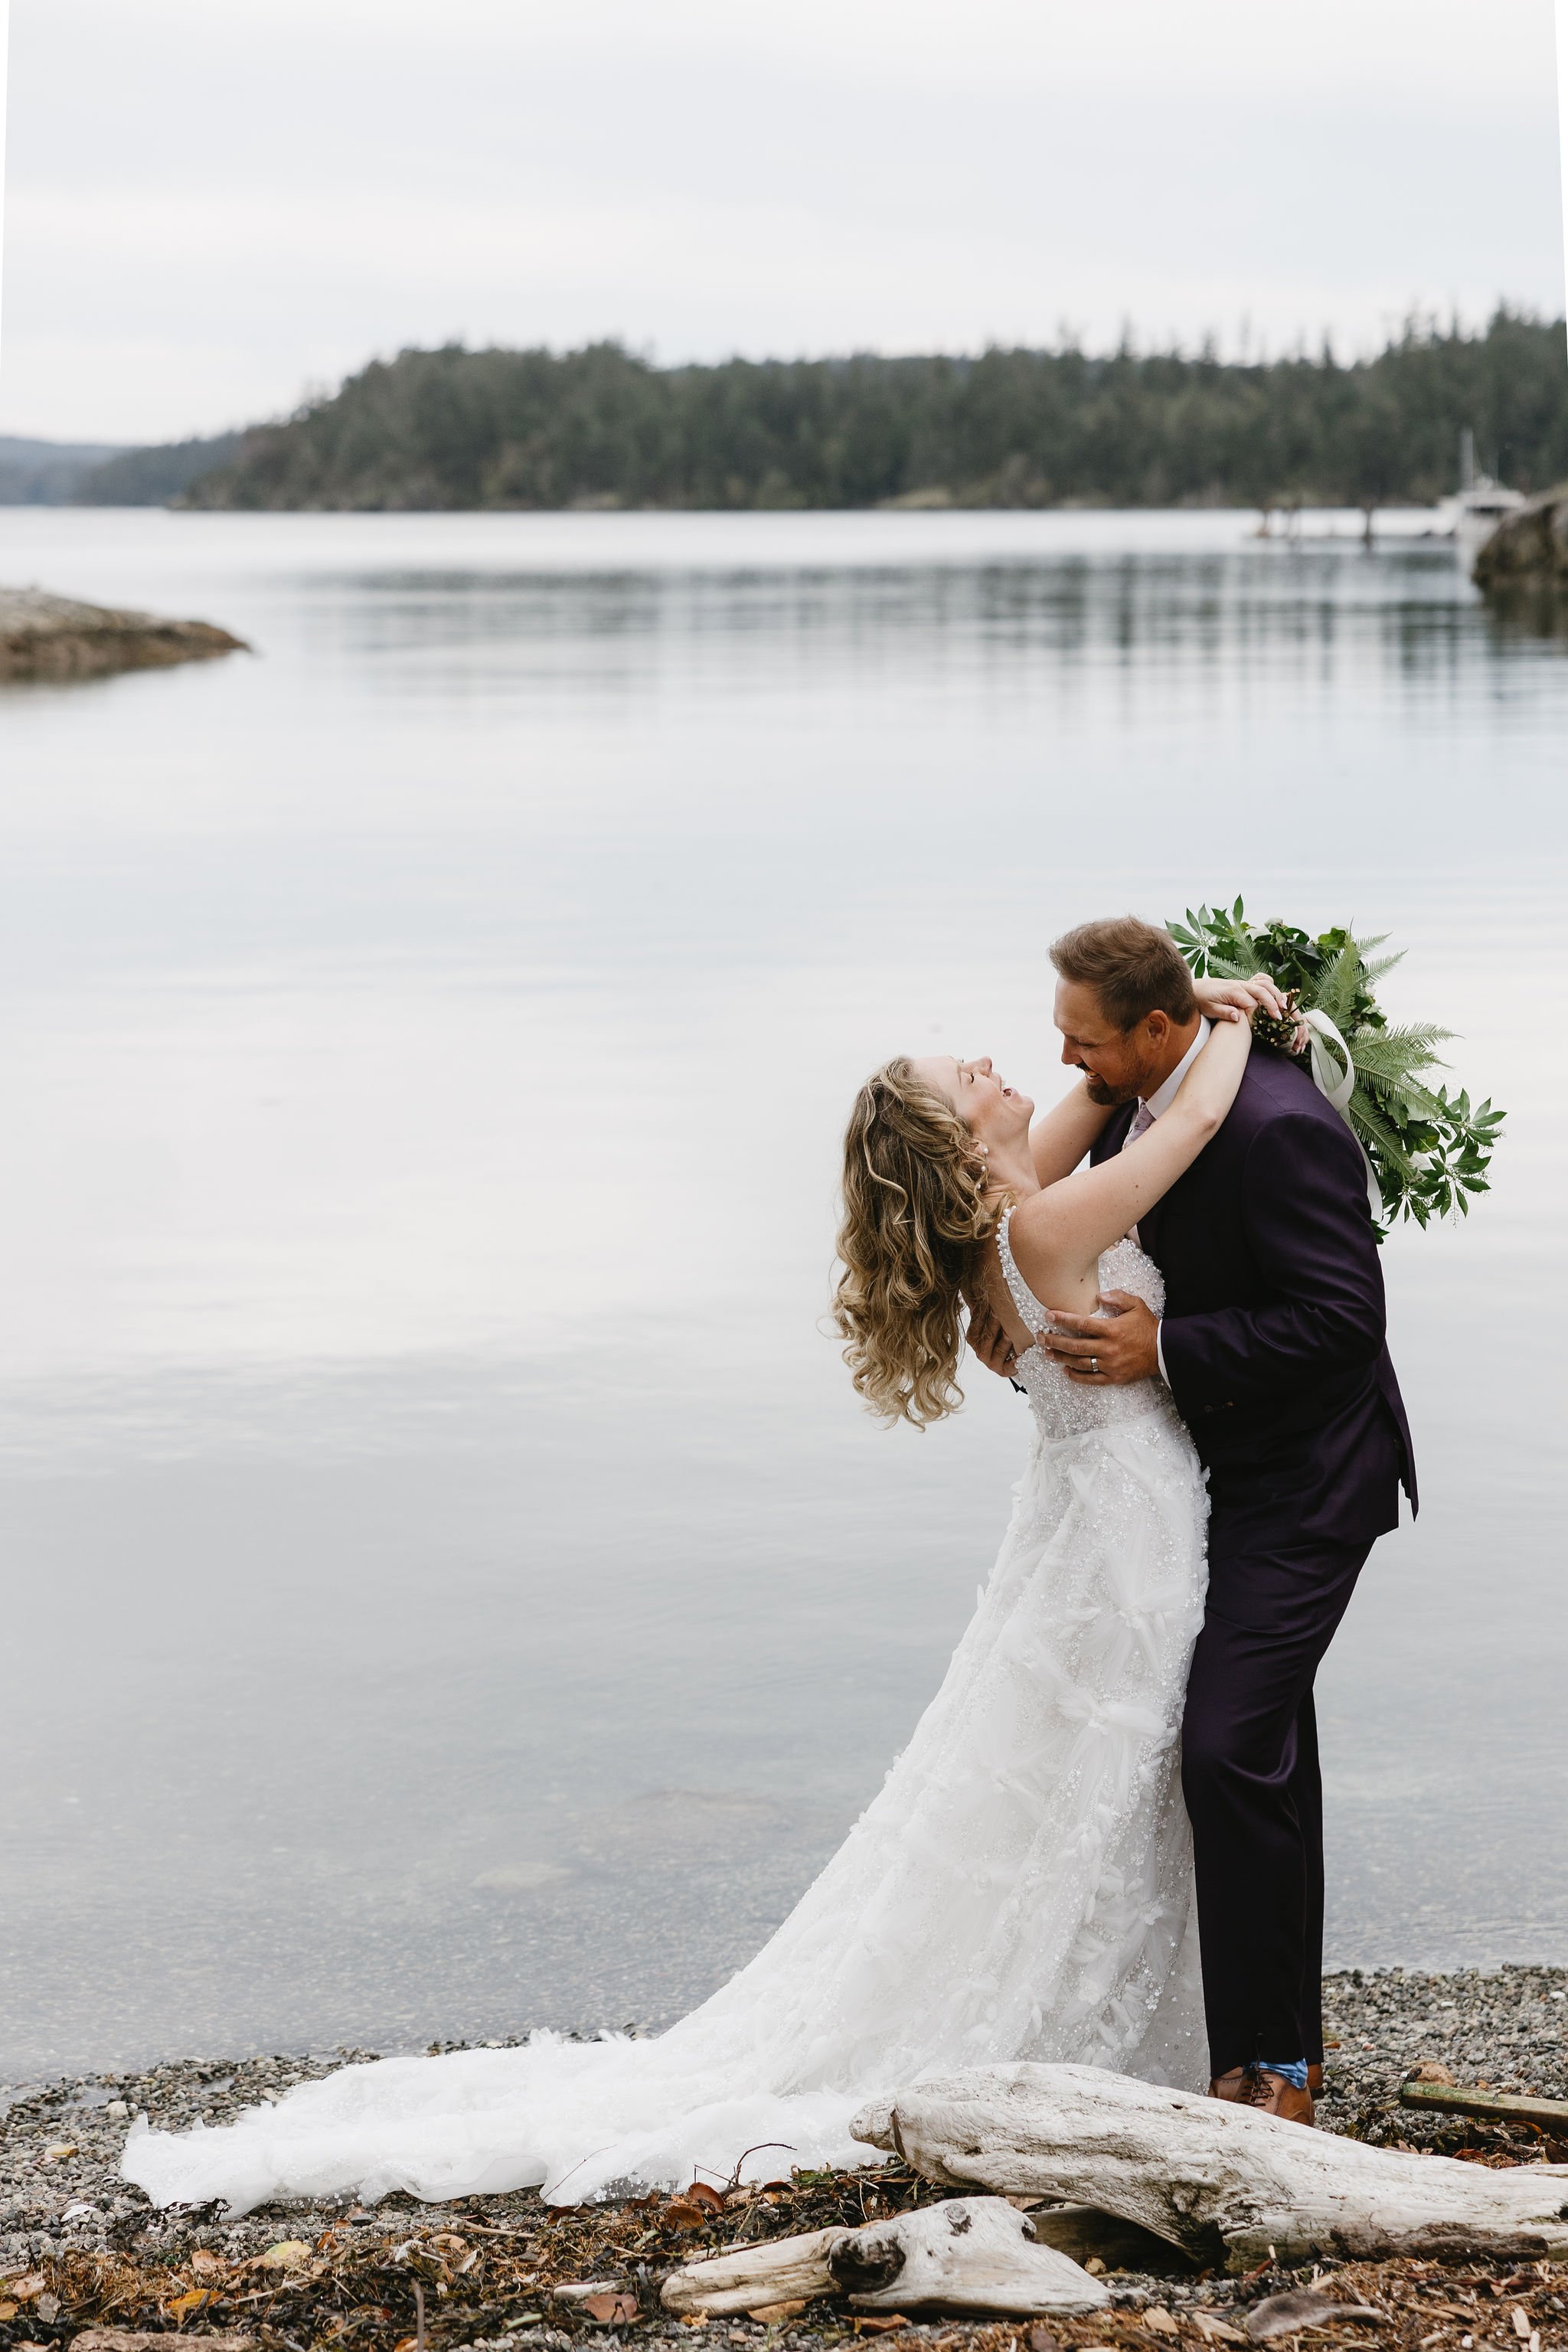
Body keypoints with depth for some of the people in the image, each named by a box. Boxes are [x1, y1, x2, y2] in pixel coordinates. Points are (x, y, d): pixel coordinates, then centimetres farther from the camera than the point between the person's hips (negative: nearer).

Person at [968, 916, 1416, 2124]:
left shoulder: (1278, 1127, -26)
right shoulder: (1132, 1105, 2)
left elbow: (1343, 1320, -27)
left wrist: (1165, 1351, -27)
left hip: (1302, 1480, -10)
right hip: (1220, 1468, 10)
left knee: (1232, 1746, -14)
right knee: (1263, 1751, 19)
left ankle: (1274, 2058, -4)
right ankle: (1289, 2013, 33)